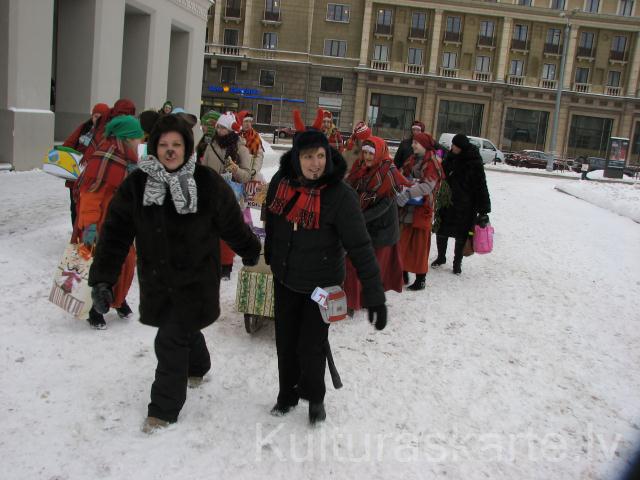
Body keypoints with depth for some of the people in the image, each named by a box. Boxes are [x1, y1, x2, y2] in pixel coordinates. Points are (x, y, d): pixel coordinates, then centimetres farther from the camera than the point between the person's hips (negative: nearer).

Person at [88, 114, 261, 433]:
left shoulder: (208, 183, -14)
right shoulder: (136, 185, -8)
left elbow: (231, 224, -1)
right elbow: (115, 233, -9)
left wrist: (250, 252, 13)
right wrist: (102, 279, -15)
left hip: (195, 280, -4)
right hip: (157, 280, 4)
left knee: (171, 341, -6)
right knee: (185, 330, 23)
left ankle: (164, 409, 12)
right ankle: (197, 366, 55)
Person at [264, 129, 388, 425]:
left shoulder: (340, 194, -24)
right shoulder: (281, 181, -10)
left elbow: (360, 247, -25)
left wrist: (374, 297, -27)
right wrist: (270, 255, 23)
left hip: (321, 284, -4)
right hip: (285, 279, 4)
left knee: (311, 346, 2)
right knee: (285, 342, 15)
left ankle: (315, 397, 31)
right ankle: (287, 394, 39)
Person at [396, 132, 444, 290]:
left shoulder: (432, 163, -10)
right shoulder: (412, 160, 13)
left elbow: (428, 185, -23)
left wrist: (407, 194, -32)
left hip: (421, 210, -7)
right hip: (406, 209, 7)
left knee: (419, 245, 0)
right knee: (403, 243, 12)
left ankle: (421, 279, 9)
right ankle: (403, 274, 24)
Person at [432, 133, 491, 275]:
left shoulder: (475, 163, -13)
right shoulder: (450, 158, 3)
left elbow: (481, 186, -12)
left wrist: (484, 210, -14)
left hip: (465, 207, -5)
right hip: (446, 203, 5)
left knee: (461, 235, 6)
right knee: (441, 231, 11)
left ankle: (457, 262, 24)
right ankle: (441, 257, 33)